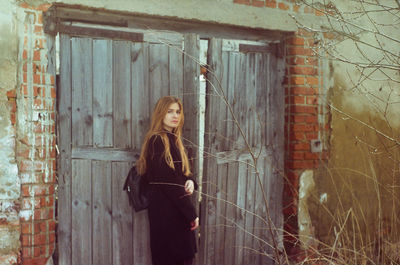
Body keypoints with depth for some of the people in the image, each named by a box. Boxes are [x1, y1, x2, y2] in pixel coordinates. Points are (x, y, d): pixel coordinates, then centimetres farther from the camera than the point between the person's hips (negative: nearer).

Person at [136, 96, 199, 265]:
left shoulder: (173, 139, 15)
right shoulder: (157, 141, -13)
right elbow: (169, 182, -18)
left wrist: (190, 181, -5)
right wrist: (191, 214, -16)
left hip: (178, 212, 9)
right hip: (166, 212, -9)